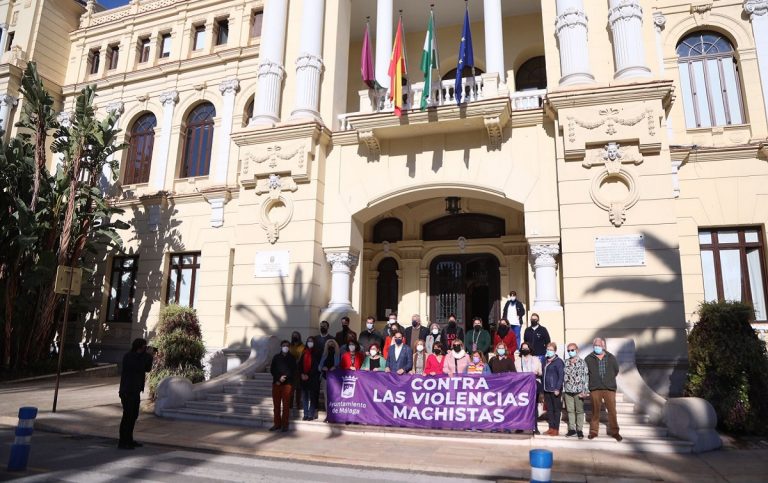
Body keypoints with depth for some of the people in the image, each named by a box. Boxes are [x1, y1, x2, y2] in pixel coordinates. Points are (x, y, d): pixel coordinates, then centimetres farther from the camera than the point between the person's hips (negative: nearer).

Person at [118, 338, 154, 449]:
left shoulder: (139, 357, 13)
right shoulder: (128, 357, -13)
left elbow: (147, 369, 13)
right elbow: (139, 367, -25)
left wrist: (150, 356, 2)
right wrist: (148, 355, -17)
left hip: (135, 391, 9)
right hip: (128, 391, -9)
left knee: (133, 415, 14)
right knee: (127, 416, -6)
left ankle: (129, 440, 23)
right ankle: (122, 442, 0)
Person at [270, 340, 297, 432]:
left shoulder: (291, 358, 5)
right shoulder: (276, 357, 11)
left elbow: (293, 371, 0)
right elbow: (272, 369, 6)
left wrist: (285, 377, -14)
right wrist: (278, 378, -8)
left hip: (287, 384, -2)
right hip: (276, 383, 2)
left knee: (286, 405, -1)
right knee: (276, 404, 5)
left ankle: (285, 425, 4)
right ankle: (277, 424, 14)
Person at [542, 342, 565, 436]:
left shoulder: (558, 361, -6)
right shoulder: (545, 362, 15)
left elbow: (561, 376, -12)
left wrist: (558, 389, -18)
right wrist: (543, 389, 13)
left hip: (555, 390, -7)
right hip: (546, 390, 7)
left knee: (556, 409, 2)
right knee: (549, 409, 10)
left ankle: (556, 429, 8)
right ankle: (551, 428, 18)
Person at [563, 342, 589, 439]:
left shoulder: (582, 362, -3)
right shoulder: (566, 362, 9)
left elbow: (586, 377, -7)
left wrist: (585, 391, -12)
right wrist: (563, 390, 9)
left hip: (578, 391, -4)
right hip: (568, 391, 4)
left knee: (579, 411, 3)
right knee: (570, 410, 8)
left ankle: (579, 430, 12)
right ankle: (572, 429, 17)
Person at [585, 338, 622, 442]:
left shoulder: (611, 358, 5)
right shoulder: (588, 359, 1)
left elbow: (616, 371, 17)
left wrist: (609, 379, 13)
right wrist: (592, 381, 7)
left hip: (609, 388, 1)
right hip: (595, 389, 0)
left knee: (612, 410, -1)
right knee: (595, 411, 6)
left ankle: (614, 431, 12)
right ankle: (593, 431, 16)